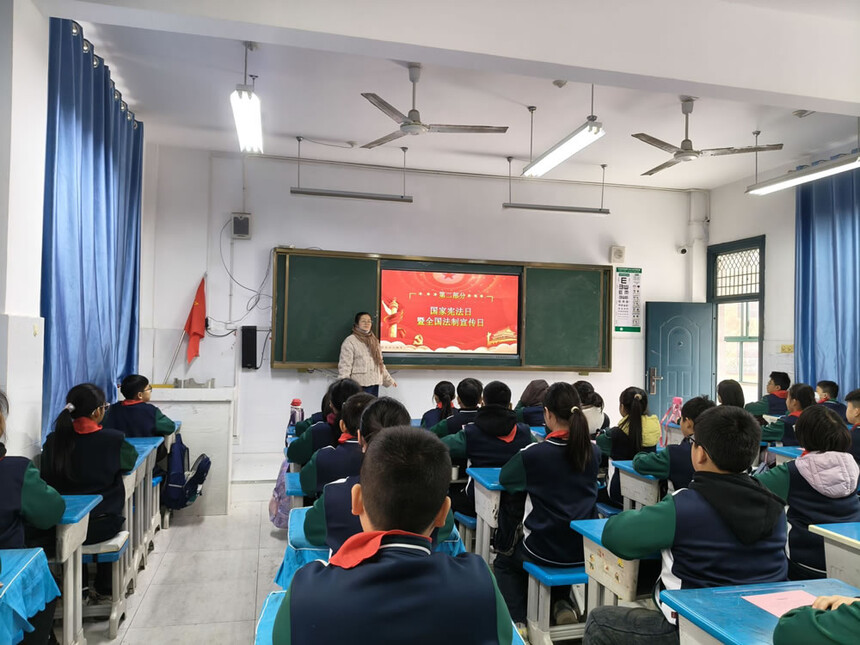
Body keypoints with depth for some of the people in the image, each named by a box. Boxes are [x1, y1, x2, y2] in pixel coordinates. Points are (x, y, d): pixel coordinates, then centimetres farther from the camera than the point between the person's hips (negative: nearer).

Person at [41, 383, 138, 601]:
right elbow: (131, 458, 3)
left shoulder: (54, 441, -8)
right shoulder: (113, 439, -17)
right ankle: (103, 588, 44)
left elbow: (47, 479, 5)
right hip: (102, 526, -2)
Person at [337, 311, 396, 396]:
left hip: (374, 384, 7)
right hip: (359, 386, -7)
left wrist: (389, 380, 23)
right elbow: (344, 366, -11)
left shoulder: (374, 341, 17)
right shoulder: (350, 341, -5)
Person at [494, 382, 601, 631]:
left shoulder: (534, 454, -20)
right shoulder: (593, 451, -6)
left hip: (547, 551, -4)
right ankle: (562, 604, 28)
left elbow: (504, 478, -4)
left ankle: (517, 621, 13)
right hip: (585, 548, 4)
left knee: (503, 563, 27)